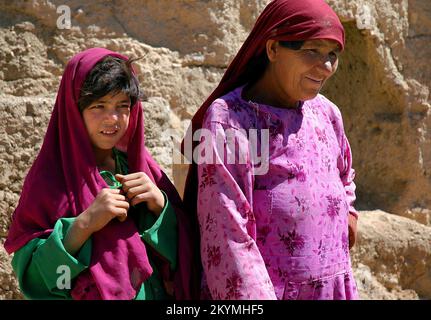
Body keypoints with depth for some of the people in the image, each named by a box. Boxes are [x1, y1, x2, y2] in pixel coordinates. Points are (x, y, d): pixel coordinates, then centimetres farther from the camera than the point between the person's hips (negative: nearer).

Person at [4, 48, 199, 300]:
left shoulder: (139, 162, -3)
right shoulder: (50, 174, -14)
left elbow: (182, 246, -3)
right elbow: (27, 267, -19)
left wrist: (160, 203, -19)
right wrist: (83, 224, -30)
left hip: (155, 292, 4)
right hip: (90, 294, -3)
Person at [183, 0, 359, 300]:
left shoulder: (326, 112, 4)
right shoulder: (229, 118, -14)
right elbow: (227, 234, -18)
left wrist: (347, 213, 10)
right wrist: (254, 296, -21)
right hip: (259, 289, -6)